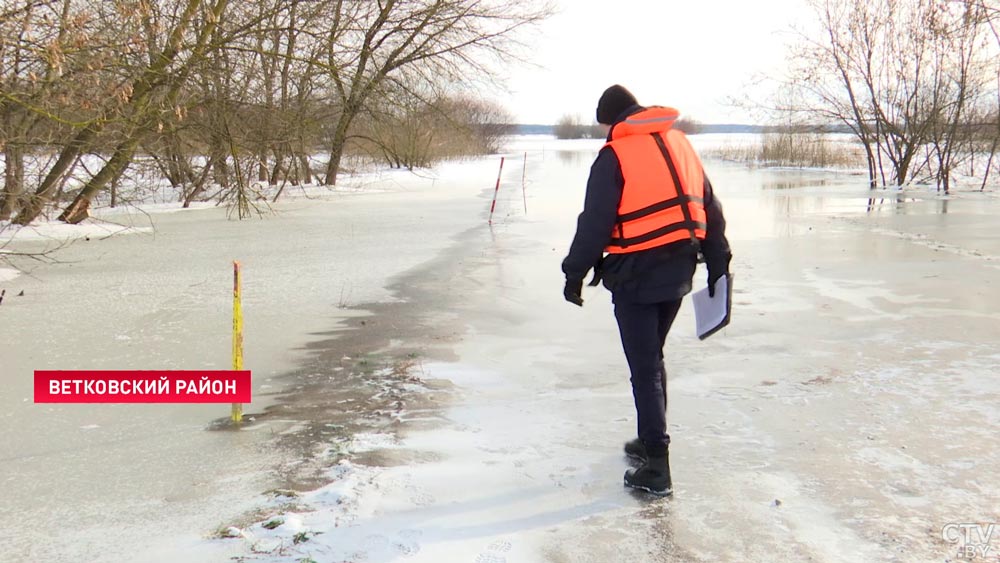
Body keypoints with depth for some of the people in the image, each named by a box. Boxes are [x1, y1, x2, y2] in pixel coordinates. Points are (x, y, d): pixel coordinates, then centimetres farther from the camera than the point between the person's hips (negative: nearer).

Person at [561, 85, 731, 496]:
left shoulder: (614, 156, -9)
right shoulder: (680, 144, 11)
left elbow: (595, 223, -13)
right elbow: (710, 210, 14)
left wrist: (575, 273, -3)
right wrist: (717, 265, 20)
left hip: (636, 276, -7)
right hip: (678, 273, 7)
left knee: (644, 368, -1)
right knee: (652, 358, 22)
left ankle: (656, 468, 1)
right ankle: (650, 441, 34)